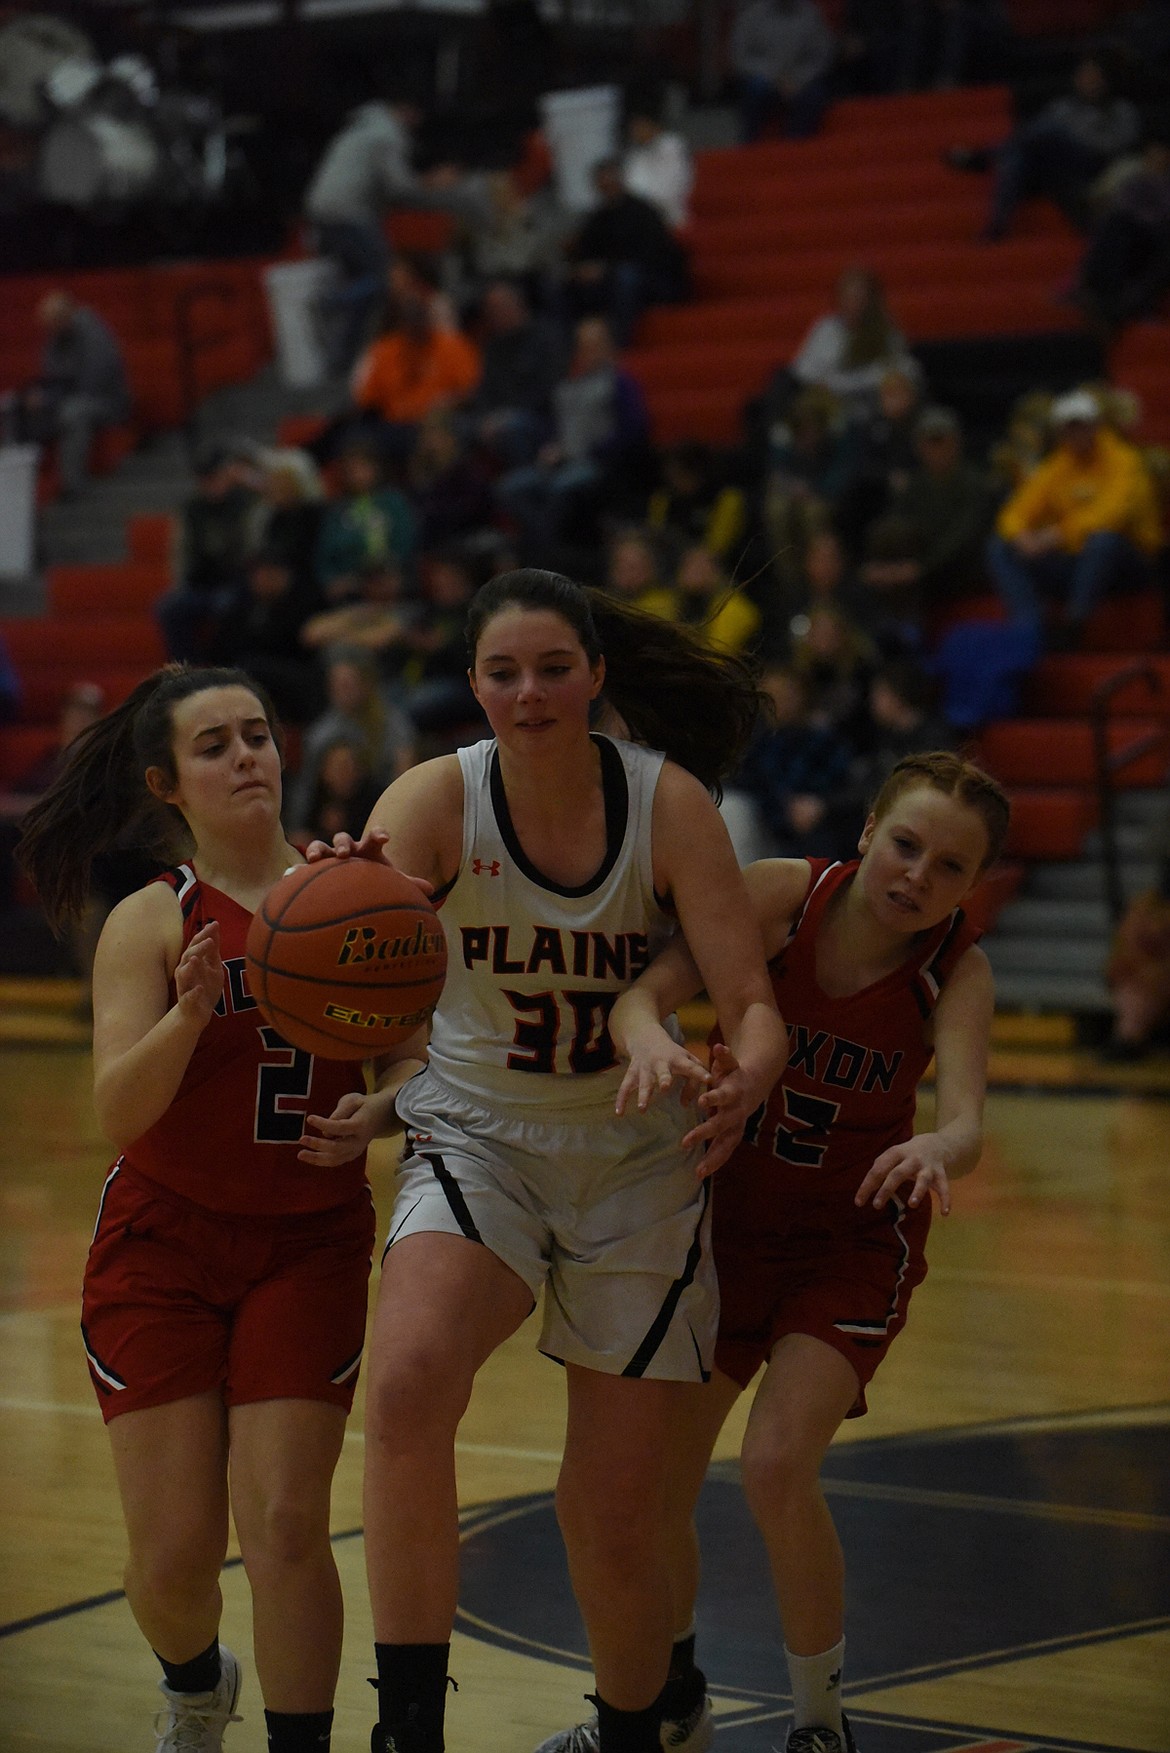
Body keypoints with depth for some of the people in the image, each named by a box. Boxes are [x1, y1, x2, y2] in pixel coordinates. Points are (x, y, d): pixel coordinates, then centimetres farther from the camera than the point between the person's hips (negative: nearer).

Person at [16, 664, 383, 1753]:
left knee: (286, 1526, -10)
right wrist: (190, 1014, -34)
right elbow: (118, 1114, -17)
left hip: (310, 1246, 1)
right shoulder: (153, 921, -7)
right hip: (163, 1244, -1)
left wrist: (371, 1115, -17)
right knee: (175, 1551, -1)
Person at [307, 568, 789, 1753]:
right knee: (406, 1385, -31)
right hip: (477, 1135, 0)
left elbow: (750, 1000, -15)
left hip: (638, 1158, 1)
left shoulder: (668, 801, -12)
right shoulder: (439, 798, -13)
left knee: (616, 1510, 5)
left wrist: (745, 1076, -38)